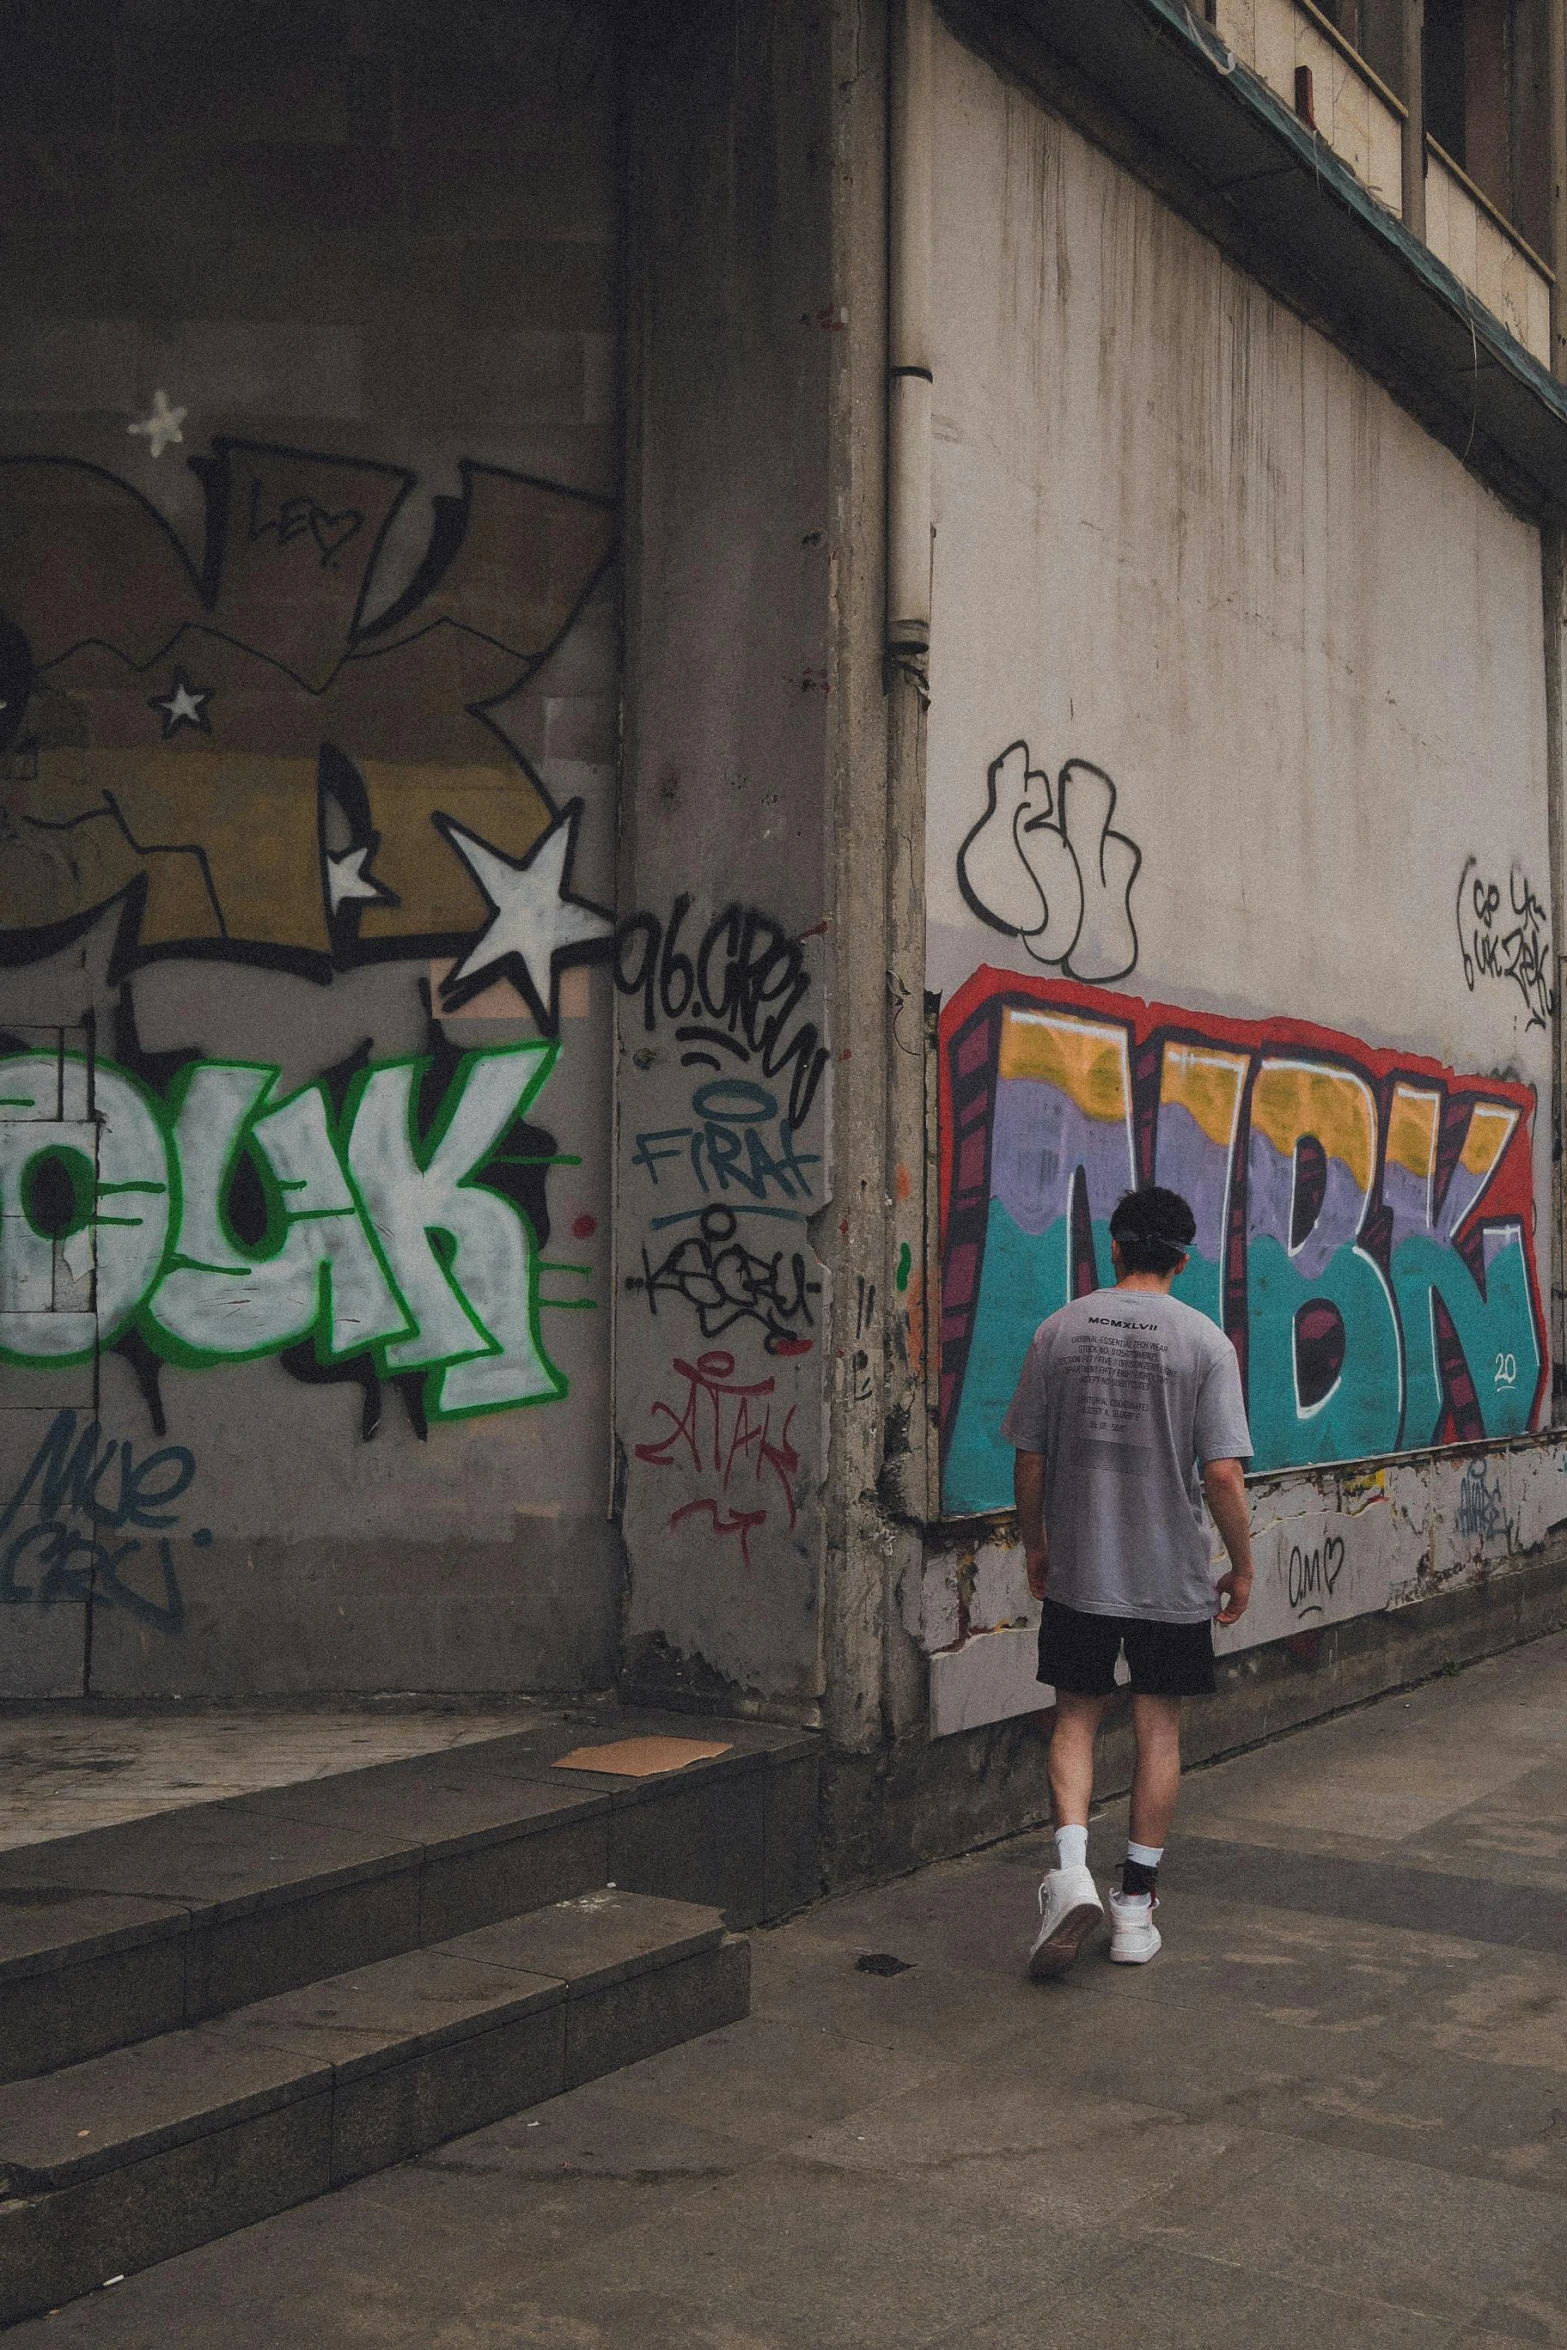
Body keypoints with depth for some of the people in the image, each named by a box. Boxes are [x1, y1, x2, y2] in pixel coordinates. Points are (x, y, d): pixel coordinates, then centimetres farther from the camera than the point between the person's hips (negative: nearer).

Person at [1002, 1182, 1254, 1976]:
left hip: (1078, 1571, 1)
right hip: (1172, 1576, -1)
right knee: (1158, 1730, 10)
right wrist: (1242, 1566, 1)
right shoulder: (1205, 1340, -7)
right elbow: (1223, 1472, -12)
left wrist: (1036, 1546, 16)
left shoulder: (1060, 1329, -1)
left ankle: (1071, 1868, -7)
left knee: (1075, 1718, 12)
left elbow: (1028, 1459, 2)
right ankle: (1136, 1903, 15)